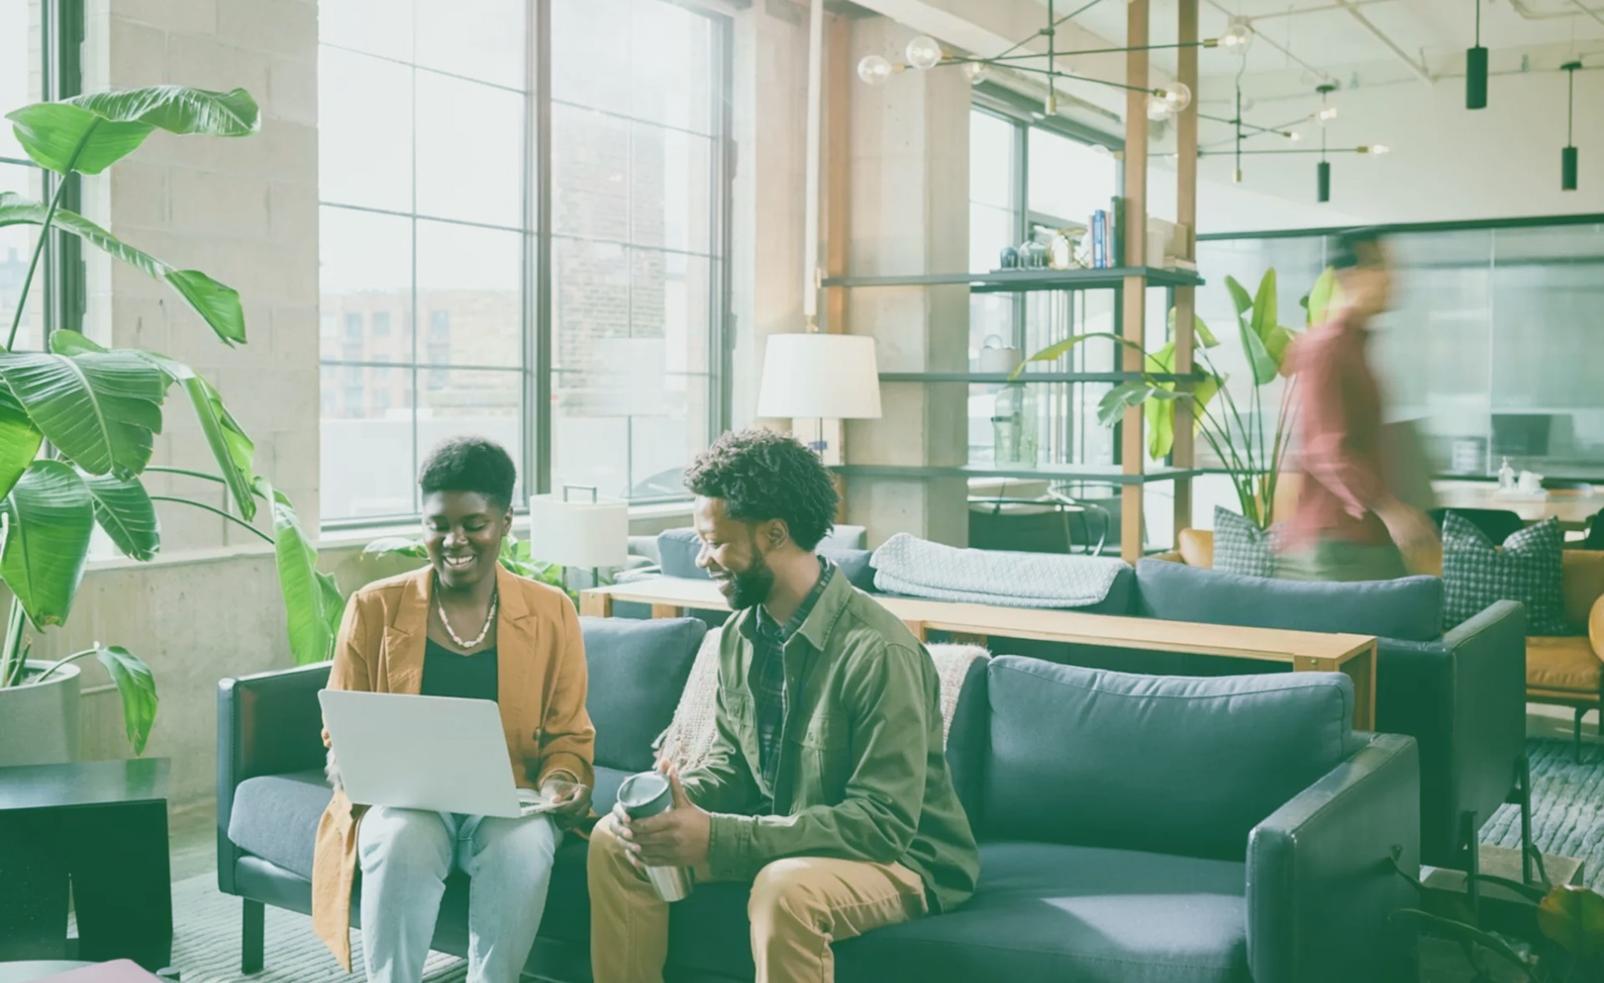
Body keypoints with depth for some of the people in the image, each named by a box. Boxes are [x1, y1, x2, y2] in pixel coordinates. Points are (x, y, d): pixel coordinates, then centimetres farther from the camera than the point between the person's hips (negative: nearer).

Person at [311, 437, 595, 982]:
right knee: (404, 841, -34)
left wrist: (559, 783, -14)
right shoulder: (373, 608, 4)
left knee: (524, 845, -34)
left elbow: (567, 737, 8)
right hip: (404, 800, 0)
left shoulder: (551, 613, 5)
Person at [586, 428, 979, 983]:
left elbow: (884, 822, -28)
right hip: (777, 834, 8)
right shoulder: (741, 633, -1)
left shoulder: (877, 651, -26)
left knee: (786, 888, -37)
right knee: (615, 841, -3)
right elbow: (732, 762, 11)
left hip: (899, 855, -7)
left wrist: (716, 837, -33)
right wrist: (677, 800, -14)